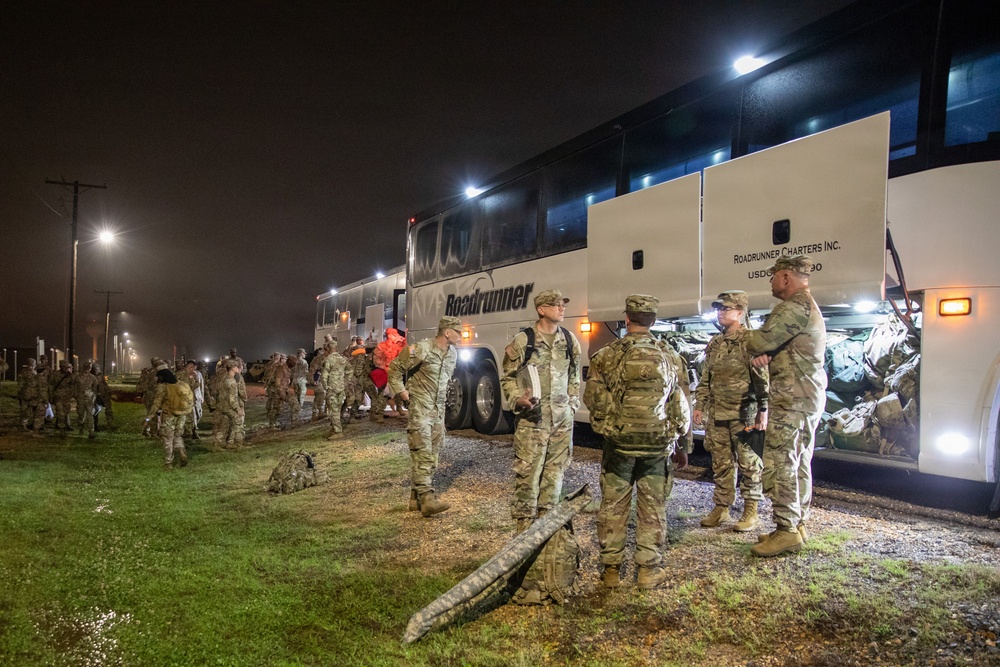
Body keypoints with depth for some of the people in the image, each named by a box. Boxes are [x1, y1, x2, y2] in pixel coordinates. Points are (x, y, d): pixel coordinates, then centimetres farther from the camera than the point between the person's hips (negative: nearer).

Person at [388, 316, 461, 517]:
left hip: (438, 410, 8)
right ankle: (427, 498, -17)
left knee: (433, 455, 9)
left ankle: (417, 497, 18)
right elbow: (394, 368, -7)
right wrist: (401, 390, -11)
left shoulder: (453, 354, 9)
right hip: (419, 409, -8)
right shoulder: (422, 350, -15)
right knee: (422, 454, -13)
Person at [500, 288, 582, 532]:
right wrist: (518, 399, -16)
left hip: (562, 418, 5)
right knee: (527, 471, -2)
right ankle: (525, 521, 11)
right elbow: (508, 378, -1)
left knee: (555, 470, 11)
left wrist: (573, 403, 13)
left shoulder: (570, 340, 8)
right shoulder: (523, 341, -7)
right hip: (532, 418, -5)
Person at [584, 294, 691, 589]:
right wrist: (677, 438, 15)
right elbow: (681, 404, 4)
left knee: (613, 507, 10)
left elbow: (592, 399, -1)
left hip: (619, 443, -1)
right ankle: (649, 570, 18)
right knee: (652, 509, 11)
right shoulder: (670, 357, -1)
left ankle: (611, 569, 17)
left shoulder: (606, 356, -6)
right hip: (658, 445, 1)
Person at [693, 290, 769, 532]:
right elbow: (705, 379, 19)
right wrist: (699, 405, 14)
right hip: (716, 414, 7)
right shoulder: (714, 344, 13)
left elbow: (762, 378, -11)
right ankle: (721, 507, 22)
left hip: (744, 414, -6)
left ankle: (751, 511, 13)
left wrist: (763, 411, -14)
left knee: (749, 462, 3)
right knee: (721, 463, 12)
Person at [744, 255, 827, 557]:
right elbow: (774, 345, 18)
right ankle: (797, 524, 21)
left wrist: (753, 343, 5)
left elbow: (758, 342, -18)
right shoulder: (809, 307, 21)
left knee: (778, 464, -7)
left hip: (793, 398, -11)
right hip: (809, 396, 11)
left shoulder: (794, 307, -16)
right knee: (799, 464, 14)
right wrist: (763, 353, -3)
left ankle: (786, 530, -4)